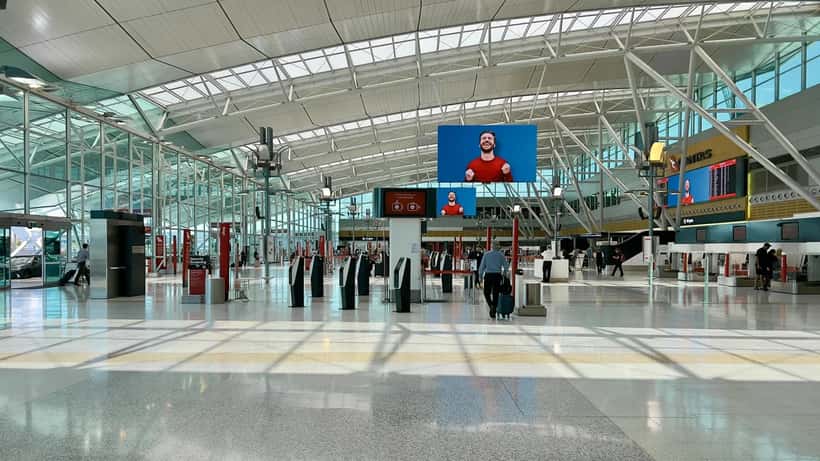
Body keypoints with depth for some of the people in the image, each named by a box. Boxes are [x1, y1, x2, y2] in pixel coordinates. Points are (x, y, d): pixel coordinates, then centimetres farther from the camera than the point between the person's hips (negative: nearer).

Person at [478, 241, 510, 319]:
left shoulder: (486, 254, 2)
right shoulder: (501, 255, 2)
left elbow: (482, 266, 1)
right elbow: (506, 266, 1)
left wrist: (480, 275, 9)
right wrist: (503, 273, 19)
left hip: (488, 275, 0)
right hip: (497, 276, 1)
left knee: (487, 292, 13)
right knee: (495, 294, 8)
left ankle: (491, 305, -12)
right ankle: (493, 312, 10)